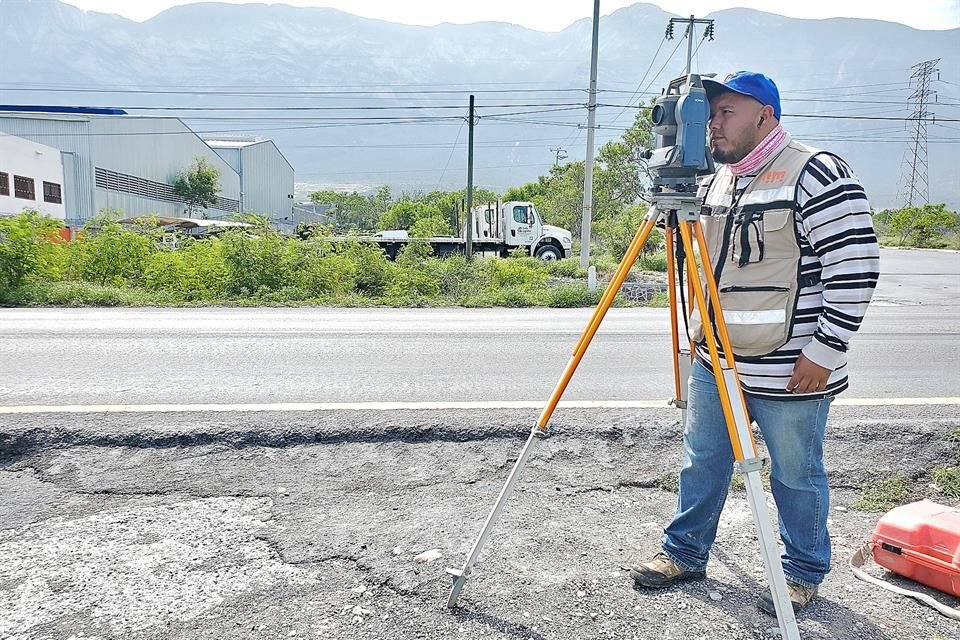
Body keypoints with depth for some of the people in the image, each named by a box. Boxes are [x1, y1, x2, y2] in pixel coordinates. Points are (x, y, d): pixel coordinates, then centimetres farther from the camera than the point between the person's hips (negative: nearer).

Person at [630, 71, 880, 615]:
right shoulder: (714, 183, 12)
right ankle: (685, 554, 33)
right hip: (713, 362, 7)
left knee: (797, 477, 10)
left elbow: (854, 266, -15)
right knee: (702, 463, 16)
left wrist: (825, 350, -17)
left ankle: (805, 574, 32)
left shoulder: (817, 173, -11)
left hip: (790, 372, -7)